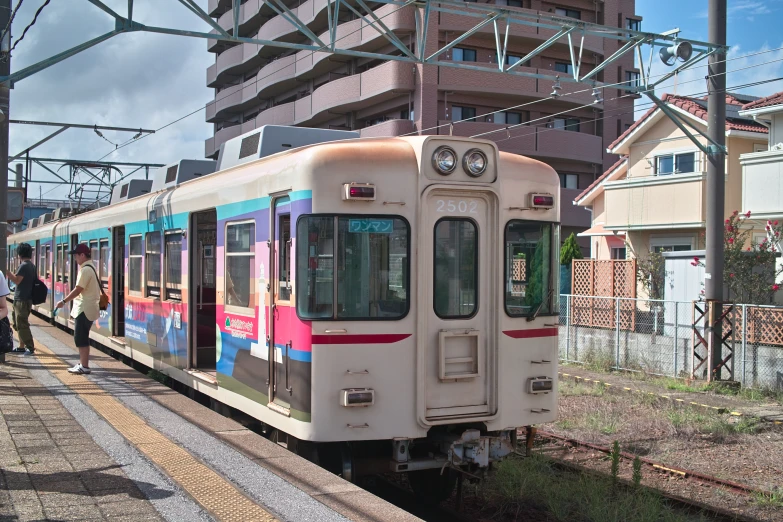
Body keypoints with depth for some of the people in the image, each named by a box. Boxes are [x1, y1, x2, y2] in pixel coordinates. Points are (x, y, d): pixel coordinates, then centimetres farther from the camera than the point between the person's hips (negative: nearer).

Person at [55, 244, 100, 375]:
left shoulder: (85, 270, -16)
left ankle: (84, 366, -3)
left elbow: (78, 289, -19)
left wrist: (64, 301, -14)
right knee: (82, 338, 14)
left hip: (84, 309, -10)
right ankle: (83, 364, 19)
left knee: (80, 338, -6)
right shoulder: (90, 267, 15)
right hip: (86, 308, 10)